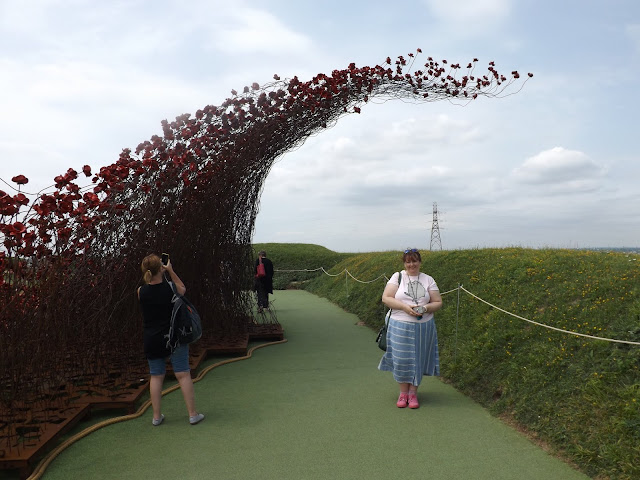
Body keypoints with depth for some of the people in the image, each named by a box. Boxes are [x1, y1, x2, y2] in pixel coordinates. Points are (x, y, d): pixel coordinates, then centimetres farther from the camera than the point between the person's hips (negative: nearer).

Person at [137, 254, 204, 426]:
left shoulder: (141, 291, -6)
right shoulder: (170, 287, -12)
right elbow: (183, 288, 11)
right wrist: (170, 271, 8)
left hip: (152, 340, 3)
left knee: (156, 377, 13)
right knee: (183, 374, 4)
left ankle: (156, 416, 20)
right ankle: (193, 414, 10)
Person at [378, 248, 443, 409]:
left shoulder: (428, 280, 7)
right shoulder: (397, 277, 2)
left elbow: (438, 302, 7)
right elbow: (386, 298, -5)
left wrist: (425, 308, -13)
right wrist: (405, 307, -17)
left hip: (422, 327, 2)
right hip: (400, 326, -1)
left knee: (417, 359, 6)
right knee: (401, 359, 1)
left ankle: (413, 393, 21)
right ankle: (403, 393, 19)